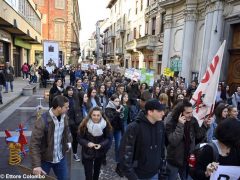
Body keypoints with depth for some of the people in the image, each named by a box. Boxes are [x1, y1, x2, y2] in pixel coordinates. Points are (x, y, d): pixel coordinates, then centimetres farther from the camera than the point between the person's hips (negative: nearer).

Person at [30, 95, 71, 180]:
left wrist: (68, 142, 6)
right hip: (45, 159, -5)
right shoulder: (42, 121, -26)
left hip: (60, 158, 5)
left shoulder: (64, 116, -8)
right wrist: (36, 165, -24)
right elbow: (34, 144, -23)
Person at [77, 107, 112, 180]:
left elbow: (109, 138, -9)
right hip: (87, 152, -2)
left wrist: (101, 145, -25)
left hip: (100, 152, 3)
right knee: (88, 174, 1)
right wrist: (87, 143, -29)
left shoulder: (106, 124, -18)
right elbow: (79, 138, -12)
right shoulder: (85, 124, -22)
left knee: (97, 170, 27)